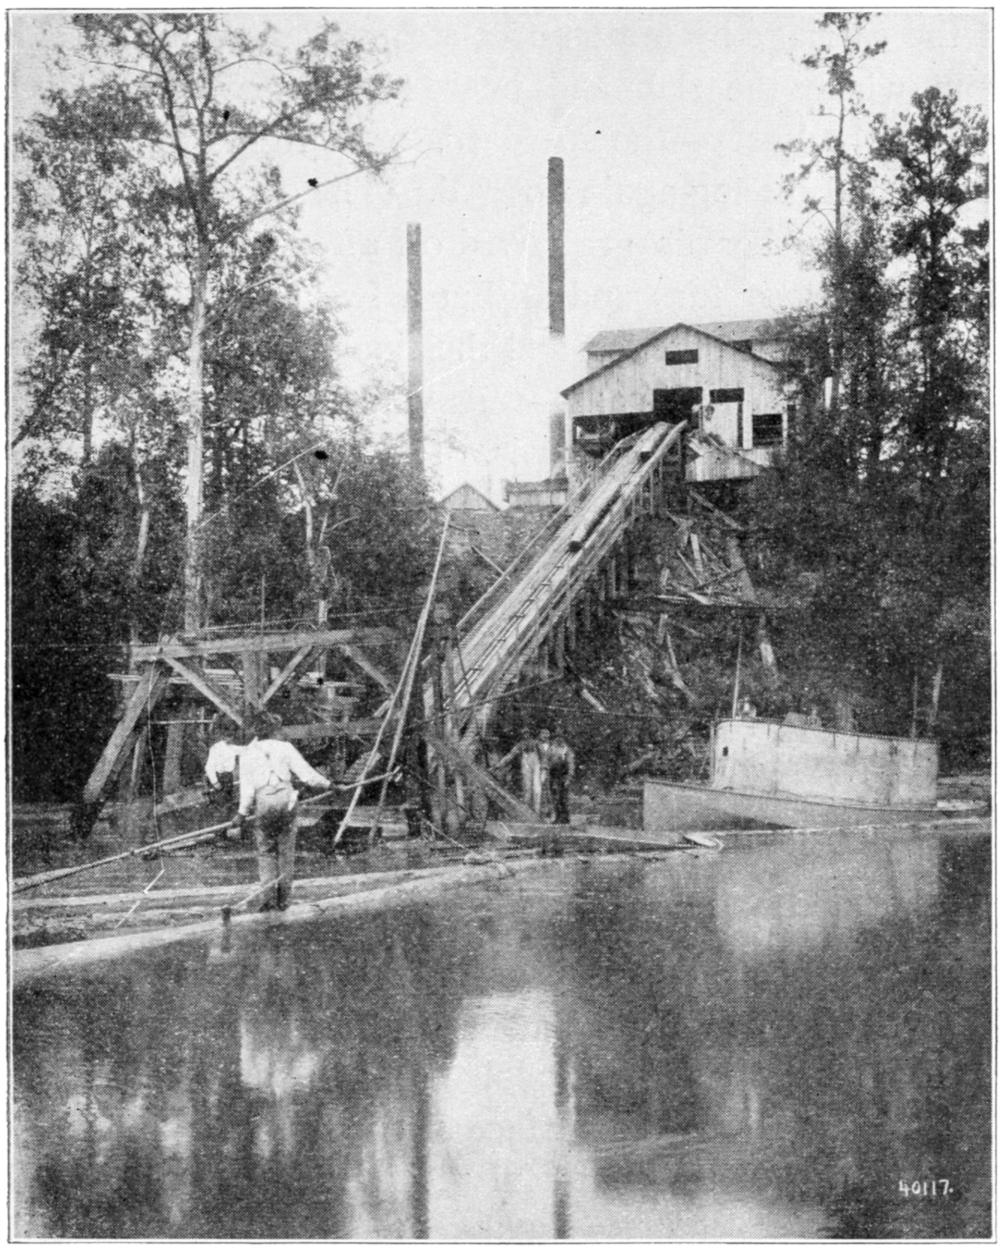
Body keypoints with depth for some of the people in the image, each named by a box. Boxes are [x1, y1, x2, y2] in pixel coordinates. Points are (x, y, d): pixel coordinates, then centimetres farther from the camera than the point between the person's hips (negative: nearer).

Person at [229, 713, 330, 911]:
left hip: (263, 801, -1)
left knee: (265, 851, 10)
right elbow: (306, 773, 4)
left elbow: (247, 788, 2)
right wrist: (328, 785, 17)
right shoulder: (284, 747, 7)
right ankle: (283, 899, 11)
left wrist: (241, 818, 4)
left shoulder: (247, 753, 6)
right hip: (286, 798, 1)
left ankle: (268, 896, -1)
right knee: (286, 850, 10)